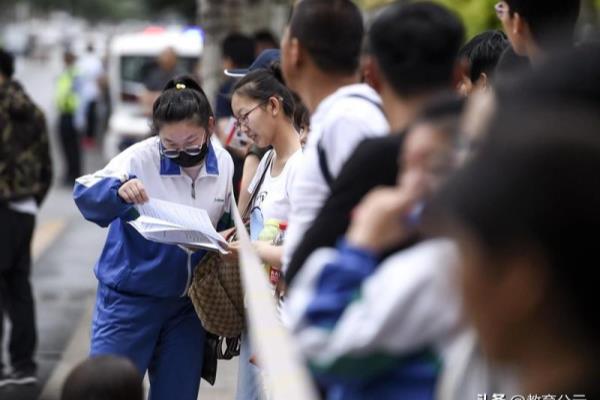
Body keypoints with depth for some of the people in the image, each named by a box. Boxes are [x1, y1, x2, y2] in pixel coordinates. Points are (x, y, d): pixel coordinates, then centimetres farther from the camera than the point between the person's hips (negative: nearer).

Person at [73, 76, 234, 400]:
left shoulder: (223, 163, -1)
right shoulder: (140, 158, -17)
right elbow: (84, 195, -23)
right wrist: (118, 191, -41)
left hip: (188, 302, 4)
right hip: (130, 297, -4)